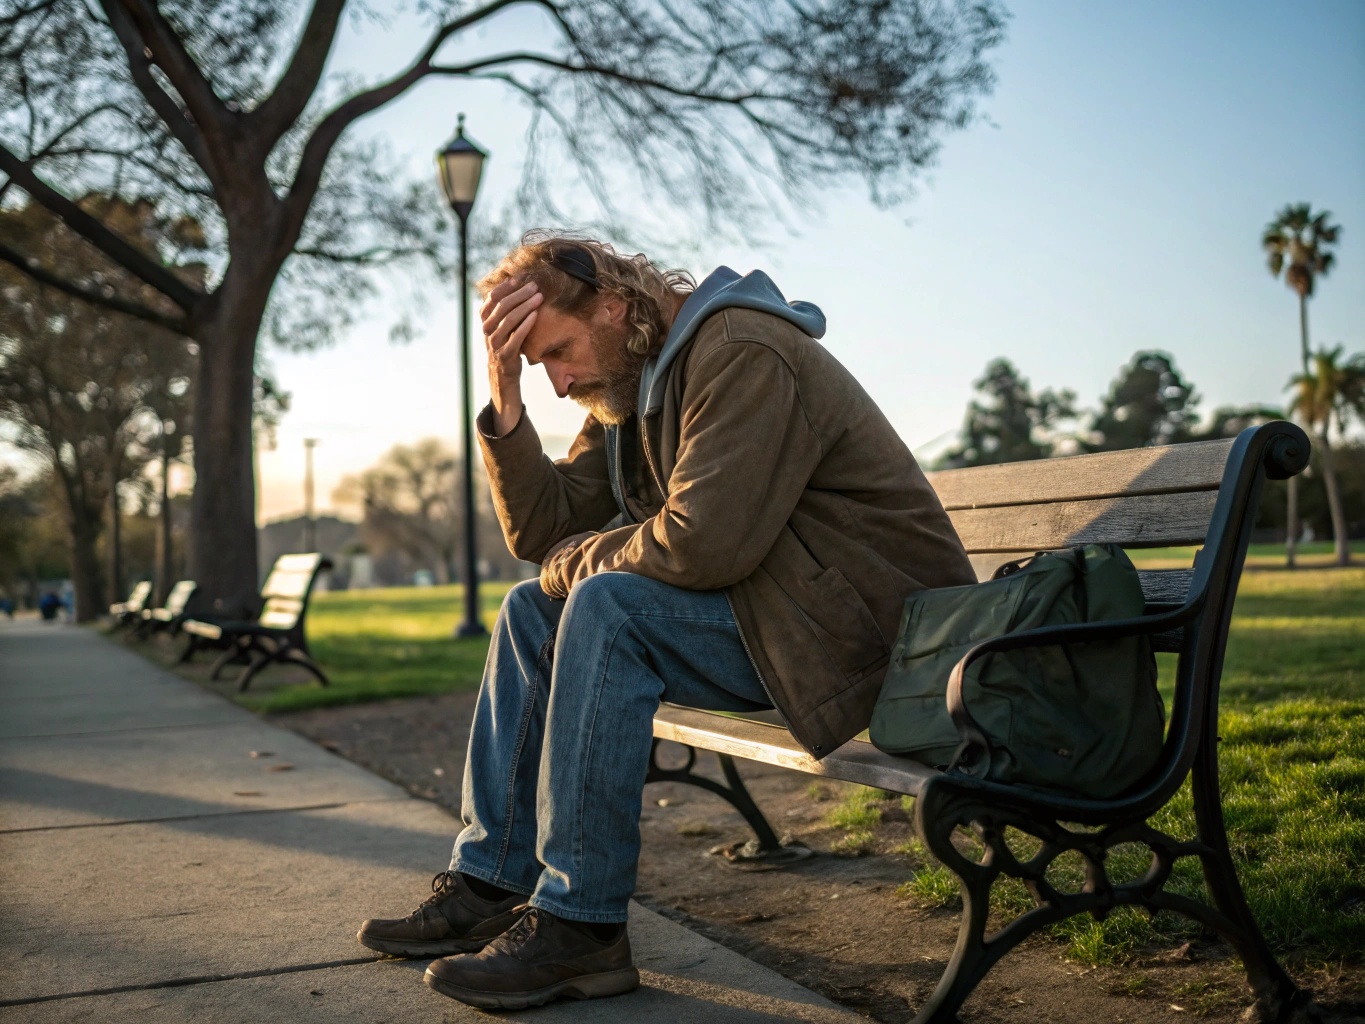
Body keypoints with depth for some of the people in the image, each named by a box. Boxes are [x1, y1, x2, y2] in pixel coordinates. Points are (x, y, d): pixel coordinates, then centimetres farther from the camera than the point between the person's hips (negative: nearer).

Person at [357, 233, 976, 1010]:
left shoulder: (744, 355, -19)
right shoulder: (628, 386, 11)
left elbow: (702, 543, -29)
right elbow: (543, 530, 7)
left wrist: (578, 562, -11)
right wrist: (506, 397, -5)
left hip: (862, 620, -10)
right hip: (759, 613, 10)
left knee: (606, 605, -27)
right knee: (533, 612, 6)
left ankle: (581, 926, -19)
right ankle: (491, 882, 6)